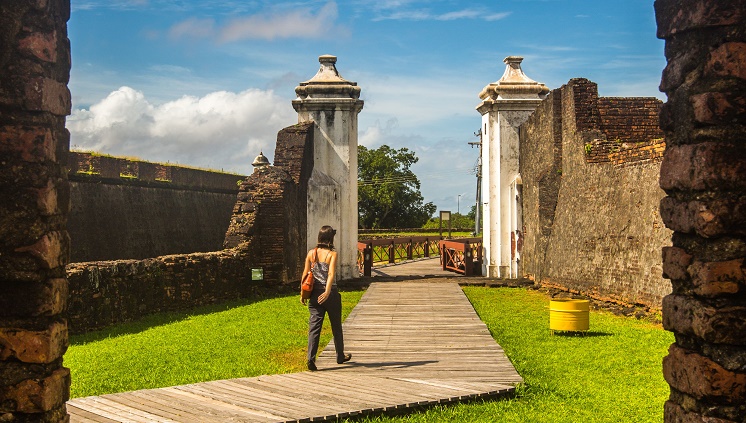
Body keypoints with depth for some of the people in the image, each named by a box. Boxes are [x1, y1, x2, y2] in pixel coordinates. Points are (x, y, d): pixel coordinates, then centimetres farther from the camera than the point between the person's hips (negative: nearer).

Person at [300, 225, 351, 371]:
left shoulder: (311, 253, 3)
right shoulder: (332, 254, -8)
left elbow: (305, 274, 3)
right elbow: (331, 274, -21)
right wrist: (327, 292, -28)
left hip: (314, 293, 3)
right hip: (330, 293, -3)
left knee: (314, 326, 1)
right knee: (336, 326, 15)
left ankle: (311, 358, -14)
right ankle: (340, 356, 30)